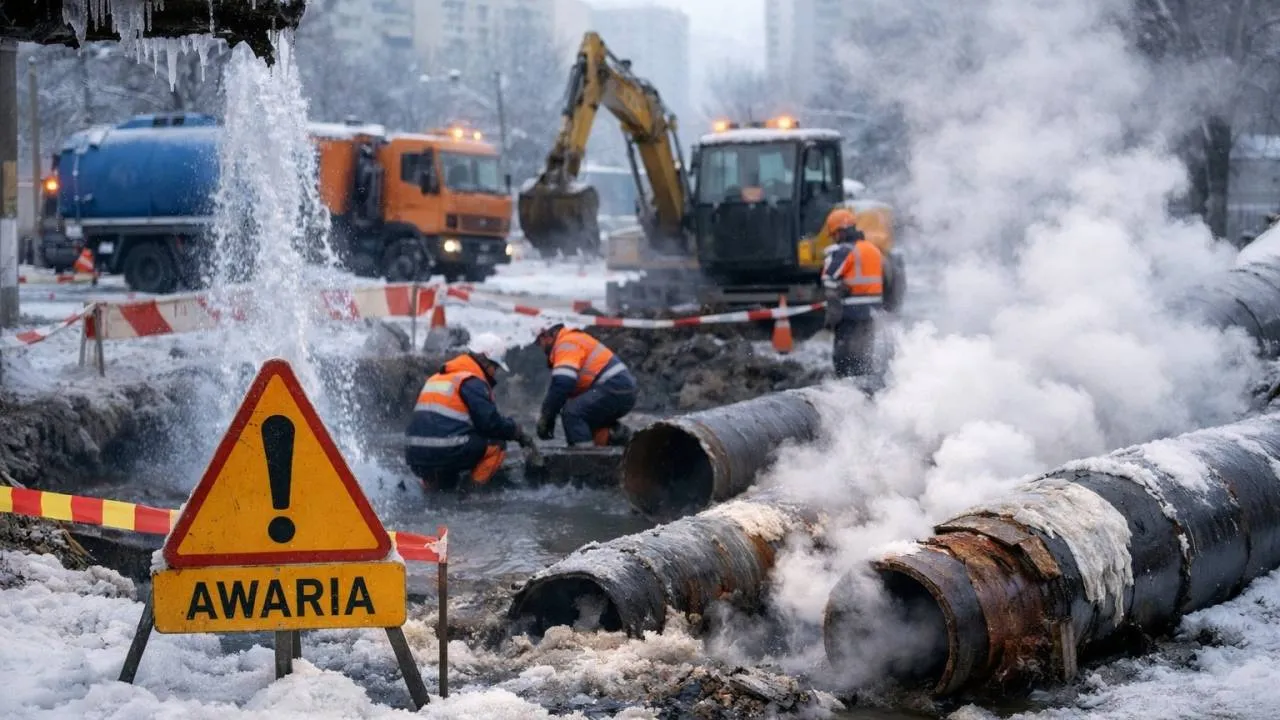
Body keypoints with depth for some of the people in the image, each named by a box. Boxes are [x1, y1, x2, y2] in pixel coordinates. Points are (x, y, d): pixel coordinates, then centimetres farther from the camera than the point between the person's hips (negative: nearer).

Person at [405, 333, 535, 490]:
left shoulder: (437, 378, 23)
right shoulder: (472, 382, -5)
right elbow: (490, 422, -10)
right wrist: (518, 433, 6)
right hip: (446, 453, -9)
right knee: (497, 444, 4)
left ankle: (433, 484, 17)